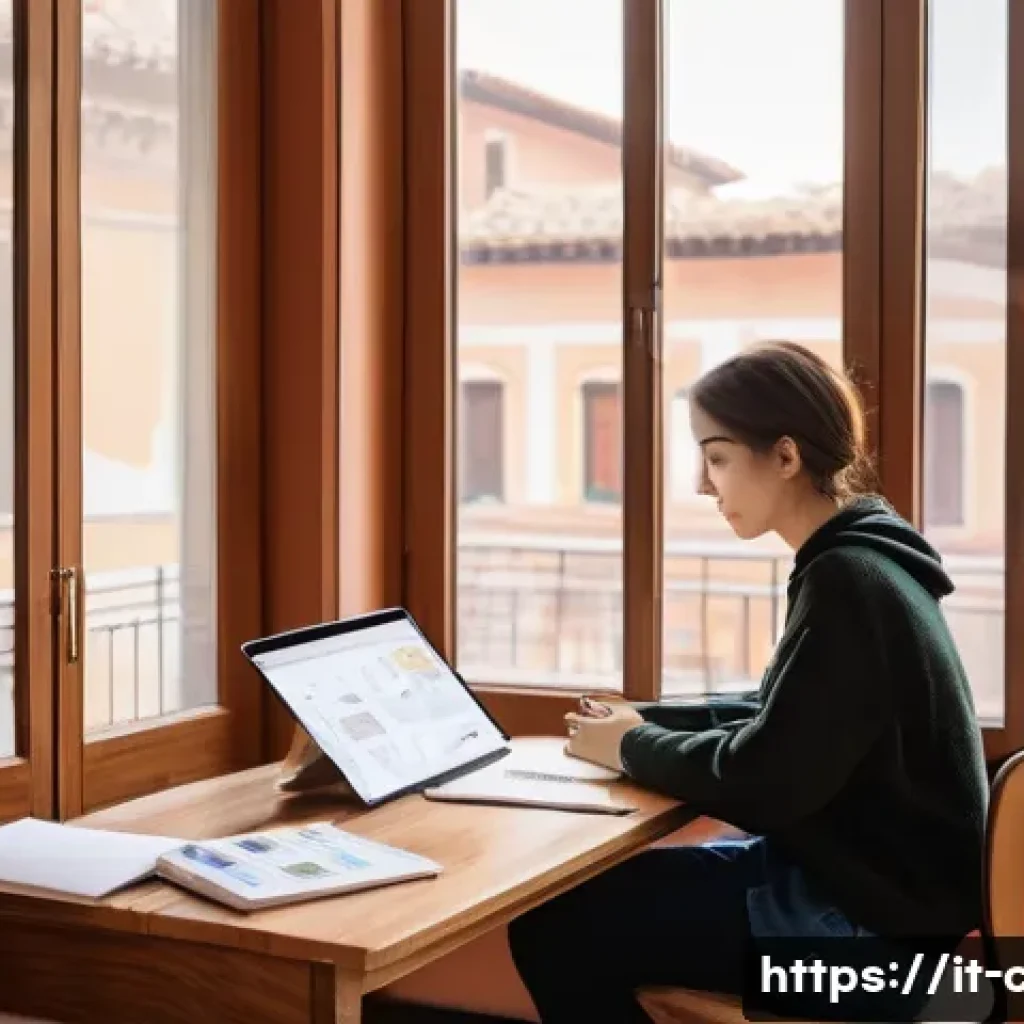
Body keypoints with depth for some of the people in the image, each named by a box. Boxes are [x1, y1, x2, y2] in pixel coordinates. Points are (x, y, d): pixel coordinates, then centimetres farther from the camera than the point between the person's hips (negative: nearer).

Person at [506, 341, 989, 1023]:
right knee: (589, 888, 13)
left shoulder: (849, 583, -23)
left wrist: (633, 749, -8)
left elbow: (762, 781, -24)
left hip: (865, 920, -10)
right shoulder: (857, 564, 8)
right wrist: (646, 722, 5)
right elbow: (777, 720, 17)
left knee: (552, 931, -10)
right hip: (853, 879, 10)